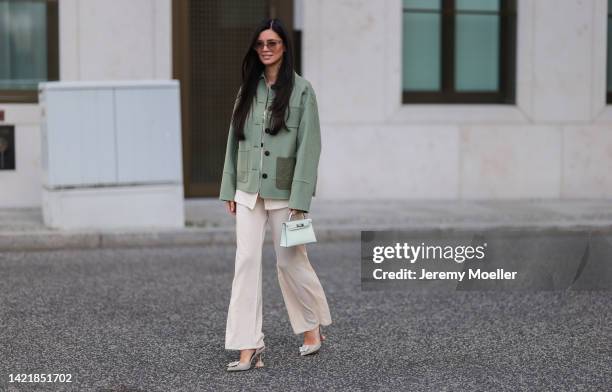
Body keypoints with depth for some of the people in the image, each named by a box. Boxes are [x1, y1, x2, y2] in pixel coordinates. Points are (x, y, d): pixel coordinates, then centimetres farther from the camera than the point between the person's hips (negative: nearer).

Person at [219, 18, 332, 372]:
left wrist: (300, 198, -15)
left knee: (291, 261, 7)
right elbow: (235, 140, 11)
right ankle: (249, 346, -2)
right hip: (248, 192, 4)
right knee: (246, 262, -4)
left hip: (283, 192, -4)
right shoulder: (247, 90, 8)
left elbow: (308, 146, -10)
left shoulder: (301, 90, -6)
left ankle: (313, 326, 31)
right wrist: (229, 189, 8)